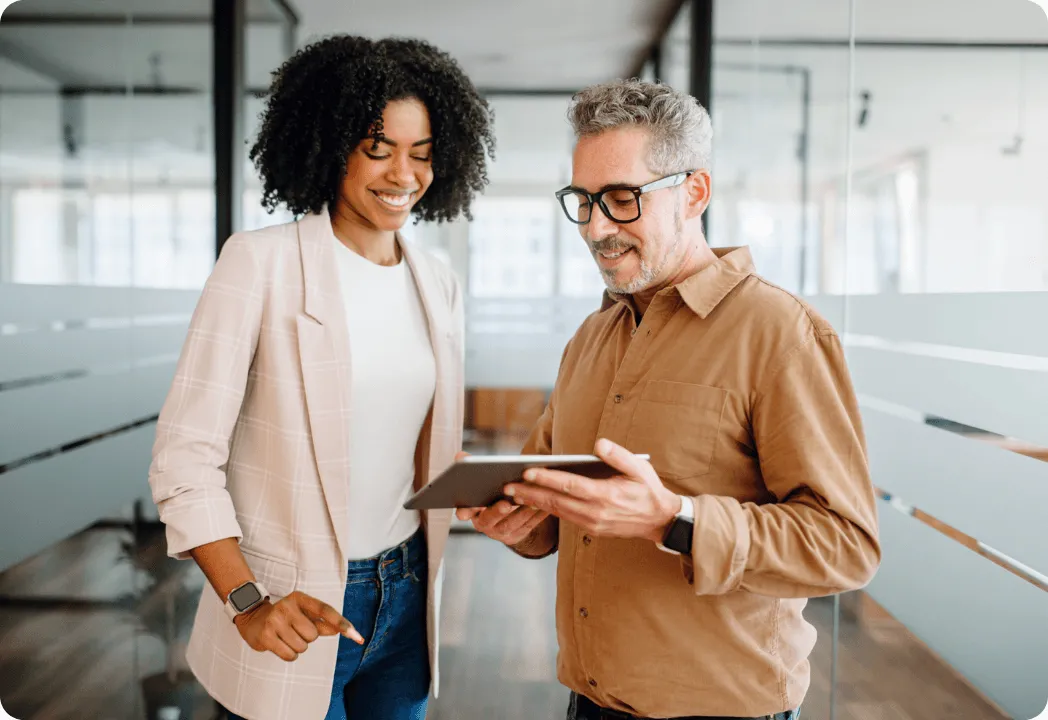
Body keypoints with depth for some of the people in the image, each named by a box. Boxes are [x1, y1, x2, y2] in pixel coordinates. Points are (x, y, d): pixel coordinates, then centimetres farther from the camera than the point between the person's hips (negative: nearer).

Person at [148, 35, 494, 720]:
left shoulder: (439, 285, 4)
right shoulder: (260, 263, -12)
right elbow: (185, 456, -13)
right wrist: (247, 605, -19)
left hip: (406, 596, 5)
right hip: (293, 612, -5)